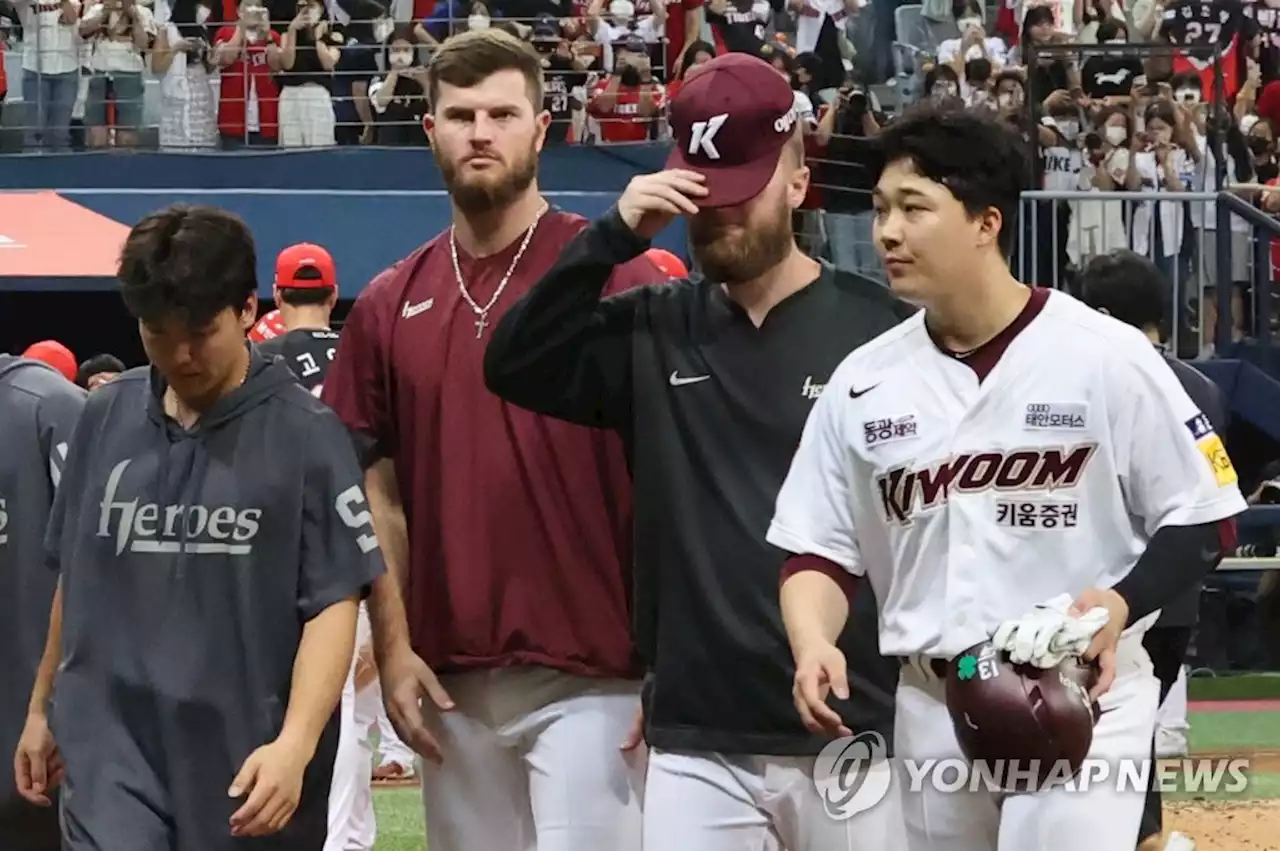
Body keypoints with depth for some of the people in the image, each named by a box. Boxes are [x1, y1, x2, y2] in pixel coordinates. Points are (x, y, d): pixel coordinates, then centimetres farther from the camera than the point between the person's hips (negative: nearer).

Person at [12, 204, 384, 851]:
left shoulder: (305, 434, -6)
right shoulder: (104, 419, 7)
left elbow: (335, 604, -9)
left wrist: (295, 744, -21)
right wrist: (42, 707, 22)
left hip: (248, 766, -2)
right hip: (111, 751, 2)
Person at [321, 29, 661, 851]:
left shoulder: (615, 279, -4)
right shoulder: (390, 306, 10)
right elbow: (379, 492, 14)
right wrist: (393, 647, 4)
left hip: (587, 681, -5)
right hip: (451, 683, 5)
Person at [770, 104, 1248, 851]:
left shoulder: (1107, 359, -8)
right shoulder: (864, 383, 5)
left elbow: (1204, 520, -3)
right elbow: (819, 546, 8)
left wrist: (1122, 605, -21)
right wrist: (813, 644, -14)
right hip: (930, 707, 5)